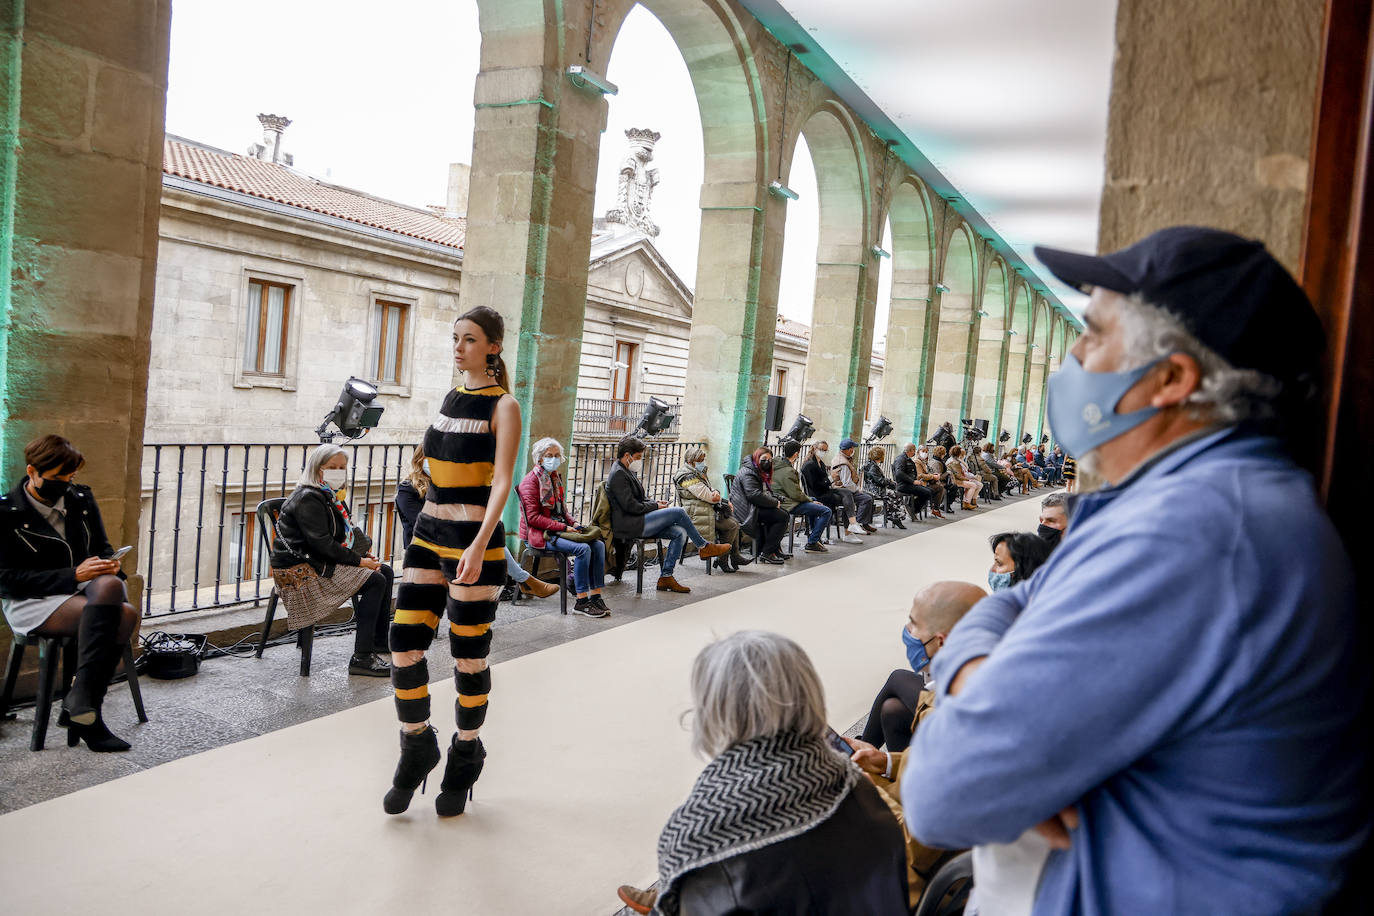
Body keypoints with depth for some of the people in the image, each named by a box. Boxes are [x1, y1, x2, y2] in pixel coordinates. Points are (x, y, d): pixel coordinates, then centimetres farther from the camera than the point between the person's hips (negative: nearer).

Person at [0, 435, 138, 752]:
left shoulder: (82, 500, 10)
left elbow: (103, 547, 20)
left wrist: (109, 565, -5)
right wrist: (73, 576, -19)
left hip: (84, 590, 5)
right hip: (31, 602, -5)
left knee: (110, 586, -33)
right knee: (121, 614, -32)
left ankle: (78, 704, -29)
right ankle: (85, 712, -28)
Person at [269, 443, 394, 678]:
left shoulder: (331, 496, 15)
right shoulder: (308, 498, -15)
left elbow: (346, 532, 20)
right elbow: (321, 544, -22)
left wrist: (364, 551, 1)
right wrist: (359, 561, -18)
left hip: (319, 563, 10)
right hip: (299, 572, -10)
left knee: (385, 572, 6)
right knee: (376, 581, -19)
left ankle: (380, 642, 12)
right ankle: (361, 658, -20)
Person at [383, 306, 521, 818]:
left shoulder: (502, 406, -6)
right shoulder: (451, 398, 13)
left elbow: (502, 481, -16)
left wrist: (478, 545, -26)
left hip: (476, 540, -6)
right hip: (430, 534, 6)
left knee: (469, 655, 4)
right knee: (404, 644, 1)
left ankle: (465, 758, 23)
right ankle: (418, 747, 22)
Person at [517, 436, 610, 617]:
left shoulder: (556, 478, 17)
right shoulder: (531, 480, -9)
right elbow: (533, 517, -16)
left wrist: (574, 523, 2)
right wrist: (564, 527, -19)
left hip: (558, 528, 8)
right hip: (539, 534, -8)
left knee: (598, 545, -12)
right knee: (583, 548, -28)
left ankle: (596, 596, -13)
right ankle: (581, 602, -21)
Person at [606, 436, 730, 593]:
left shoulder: (628, 471, 18)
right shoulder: (618, 474, -15)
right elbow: (631, 506, -20)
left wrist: (654, 502, 6)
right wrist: (655, 506, -8)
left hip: (638, 521, 11)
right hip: (628, 525, -11)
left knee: (680, 533, -6)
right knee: (678, 512, -15)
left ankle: (666, 577, -6)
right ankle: (703, 547, 2)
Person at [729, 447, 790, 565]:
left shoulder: (762, 473, 21)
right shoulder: (748, 473, -13)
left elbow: (768, 492, 27)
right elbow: (755, 495, -23)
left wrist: (776, 499, 4)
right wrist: (775, 502, -16)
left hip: (756, 507, 11)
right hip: (747, 511, -11)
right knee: (782, 517, -19)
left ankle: (776, 550, 4)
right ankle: (766, 554, -19)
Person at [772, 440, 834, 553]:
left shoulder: (776, 464, 7)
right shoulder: (787, 471, -23)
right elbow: (796, 494, -23)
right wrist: (810, 500, -5)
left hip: (782, 500, 11)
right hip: (789, 505, -10)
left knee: (813, 500, 34)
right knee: (826, 512, -11)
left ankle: (811, 535, 34)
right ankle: (811, 544, -5)